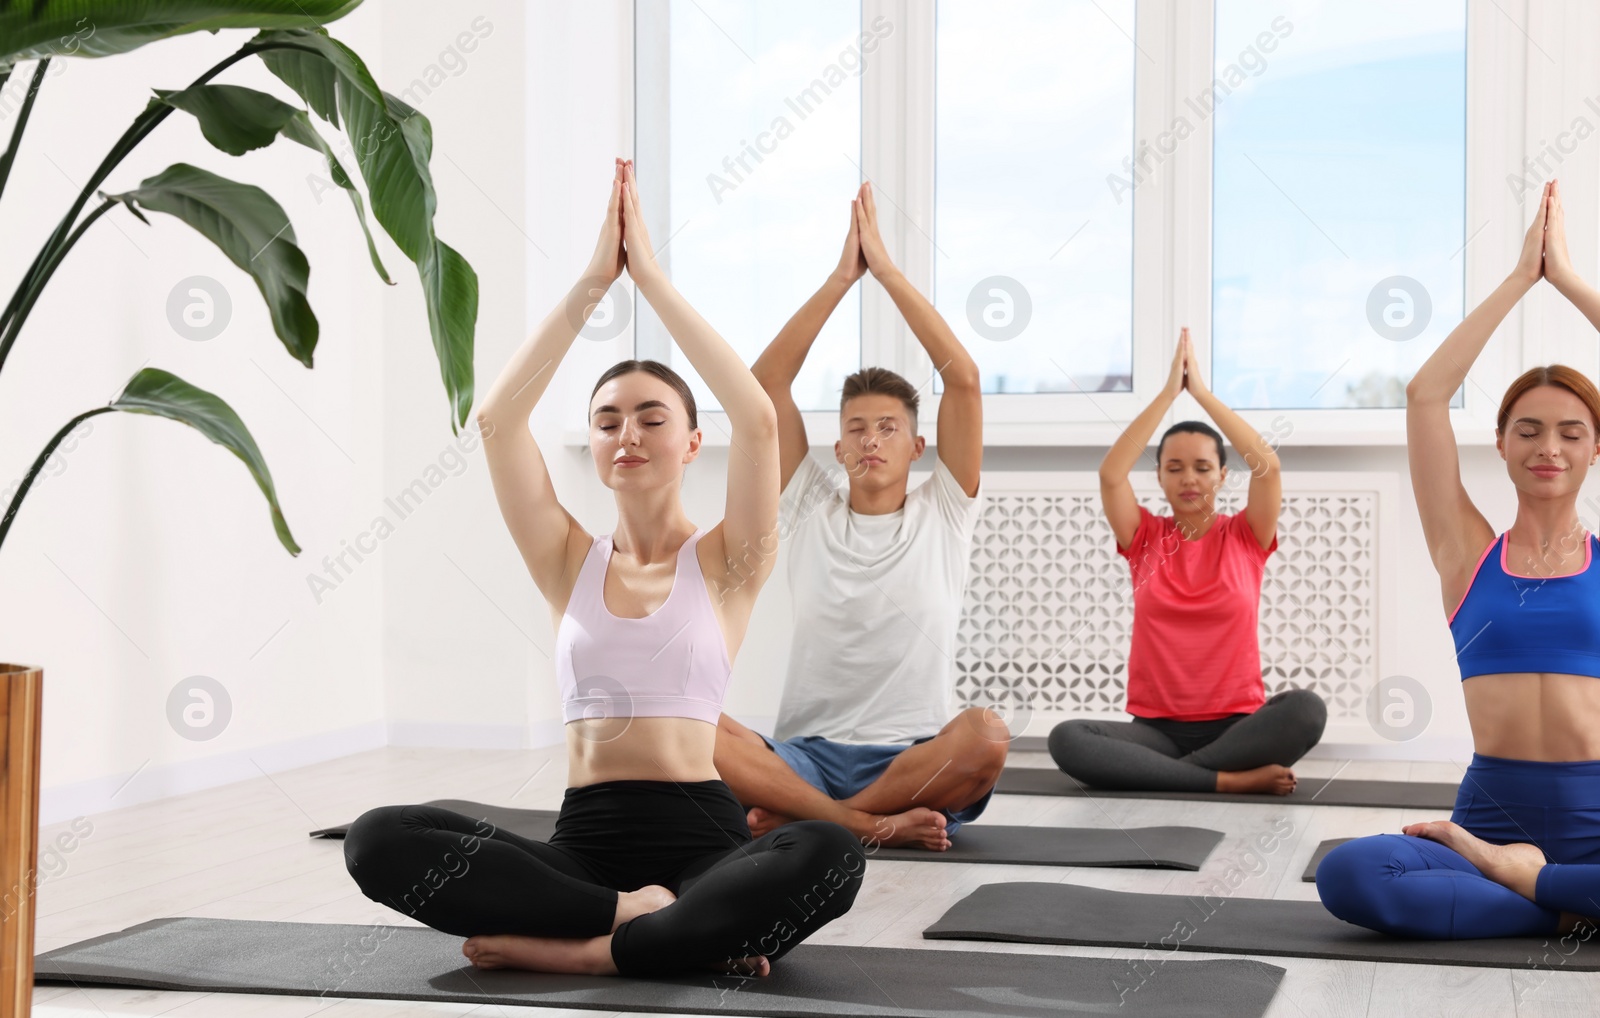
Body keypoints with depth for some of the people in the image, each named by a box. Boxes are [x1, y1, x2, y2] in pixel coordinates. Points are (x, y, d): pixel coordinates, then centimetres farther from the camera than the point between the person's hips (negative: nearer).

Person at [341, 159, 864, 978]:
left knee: (829, 855, -36)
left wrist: (651, 275, -7)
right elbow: (496, 419, 0)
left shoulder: (723, 563, 6)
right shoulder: (570, 563, 13)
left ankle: (570, 949, -27)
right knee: (378, 840, -24)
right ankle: (647, 919, -24)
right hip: (582, 839, 2)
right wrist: (592, 282, -3)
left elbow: (759, 420, -11)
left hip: (699, 839, -2)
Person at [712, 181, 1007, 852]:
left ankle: (800, 817, -20)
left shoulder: (942, 514, 9)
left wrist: (887, 271, -1)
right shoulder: (810, 511, 13)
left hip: (916, 760, -1)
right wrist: (841, 278, 3)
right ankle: (871, 825, -27)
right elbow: (766, 381, 6)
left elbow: (964, 378, -2)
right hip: (806, 755, 1)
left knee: (986, 735, -36)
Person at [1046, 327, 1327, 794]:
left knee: (1306, 709, -33)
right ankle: (1232, 779, -29)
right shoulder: (1145, 538, 9)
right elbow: (1111, 473, -7)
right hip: (1156, 728, 1)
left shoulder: (1245, 536, 7)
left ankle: (1159, 774, -23)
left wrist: (1202, 391, -5)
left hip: (1236, 724, 0)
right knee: (1066, 738, -30)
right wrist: (1169, 392, -7)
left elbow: (1268, 465, -9)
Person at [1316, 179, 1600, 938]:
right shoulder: (1470, 555, 10)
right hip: (1492, 811, 0)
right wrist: (1520, 277, 6)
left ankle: (1515, 876, -13)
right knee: (1347, 875, -31)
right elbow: (1426, 395, 2)